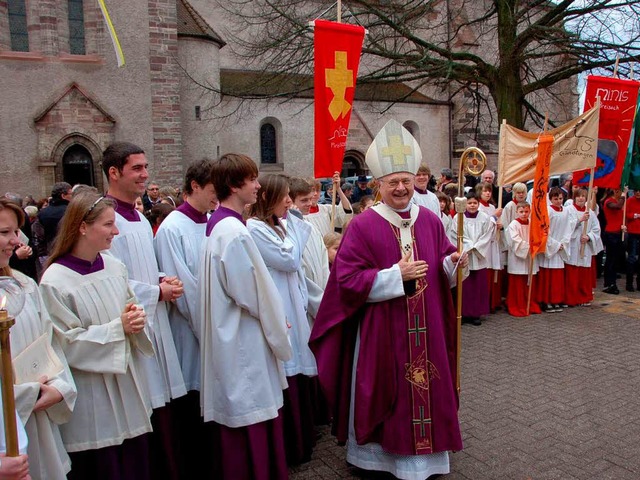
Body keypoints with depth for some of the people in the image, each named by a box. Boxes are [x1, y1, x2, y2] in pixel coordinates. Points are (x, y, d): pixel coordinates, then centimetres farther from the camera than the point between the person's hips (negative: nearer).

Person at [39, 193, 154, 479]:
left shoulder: (115, 267, 2)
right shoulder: (55, 281, -14)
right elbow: (68, 344, -14)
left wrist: (136, 319, -9)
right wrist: (118, 328, -18)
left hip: (128, 385, 5)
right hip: (91, 399, -5)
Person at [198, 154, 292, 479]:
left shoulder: (218, 224, 9)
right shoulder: (234, 231, -21)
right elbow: (250, 293, -20)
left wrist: (273, 321, 12)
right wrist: (277, 328, -2)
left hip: (231, 334, 10)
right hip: (244, 341, -10)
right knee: (249, 426, 2)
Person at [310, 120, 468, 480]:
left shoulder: (430, 221, 4)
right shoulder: (363, 226, -10)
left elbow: (444, 267, 14)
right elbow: (348, 280, -14)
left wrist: (453, 263, -9)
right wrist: (397, 274, -19)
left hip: (426, 331, 4)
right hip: (381, 332, -4)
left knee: (426, 388, 13)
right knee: (384, 392, 8)